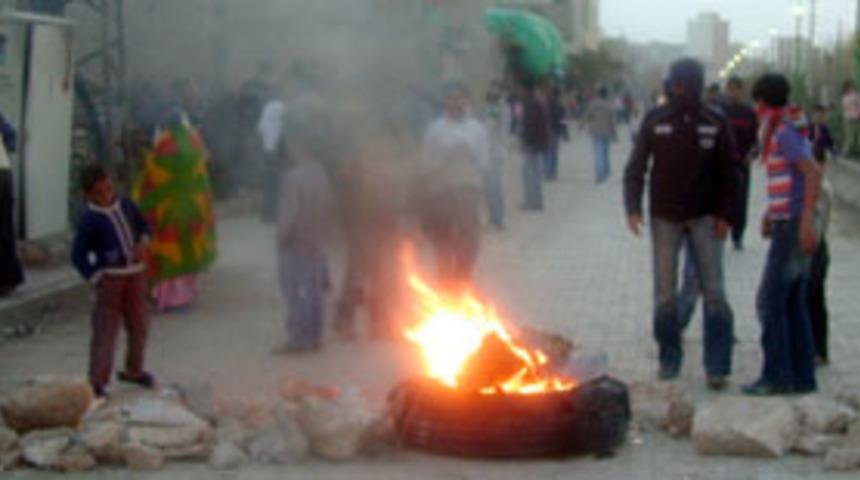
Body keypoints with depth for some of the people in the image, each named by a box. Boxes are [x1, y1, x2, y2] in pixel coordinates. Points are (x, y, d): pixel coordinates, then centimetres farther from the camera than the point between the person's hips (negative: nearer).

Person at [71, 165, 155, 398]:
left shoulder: (126, 205, 3)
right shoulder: (90, 220, -13)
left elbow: (143, 224, 19)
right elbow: (78, 256, -10)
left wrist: (142, 243, -1)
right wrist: (96, 279, -16)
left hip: (135, 274, 6)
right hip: (110, 277, -6)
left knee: (139, 326, 16)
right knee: (106, 329, -5)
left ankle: (133, 370, 34)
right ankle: (97, 382, 3)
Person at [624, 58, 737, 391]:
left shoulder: (714, 124, -2)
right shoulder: (654, 121, -2)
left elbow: (727, 173, 3)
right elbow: (636, 167, 0)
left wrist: (724, 214, -5)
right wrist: (633, 208, -11)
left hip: (704, 219, -1)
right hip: (665, 219, 1)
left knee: (713, 292, -5)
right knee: (665, 295, 6)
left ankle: (717, 366, -2)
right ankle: (669, 358, 20)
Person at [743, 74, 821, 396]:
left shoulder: (784, 133, -14)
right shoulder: (788, 131, 15)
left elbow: (813, 173, -23)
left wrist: (807, 221, -27)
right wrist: (770, 214, 29)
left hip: (793, 225, -9)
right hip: (789, 224, 9)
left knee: (771, 301, -6)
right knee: (794, 303, 10)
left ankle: (776, 376, -3)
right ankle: (802, 376, 13)